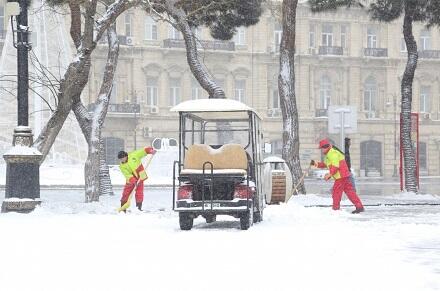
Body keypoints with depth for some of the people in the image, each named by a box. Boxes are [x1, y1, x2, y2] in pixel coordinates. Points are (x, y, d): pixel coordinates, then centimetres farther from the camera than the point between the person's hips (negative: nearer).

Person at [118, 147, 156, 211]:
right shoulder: (122, 166, -12)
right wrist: (133, 180, -33)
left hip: (140, 177, -1)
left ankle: (139, 207, 0)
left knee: (139, 193, -7)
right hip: (130, 179, 1)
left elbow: (143, 151, -11)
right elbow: (127, 175, -19)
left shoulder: (133, 155, -15)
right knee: (126, 192, -1)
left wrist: (150, 150, -28)